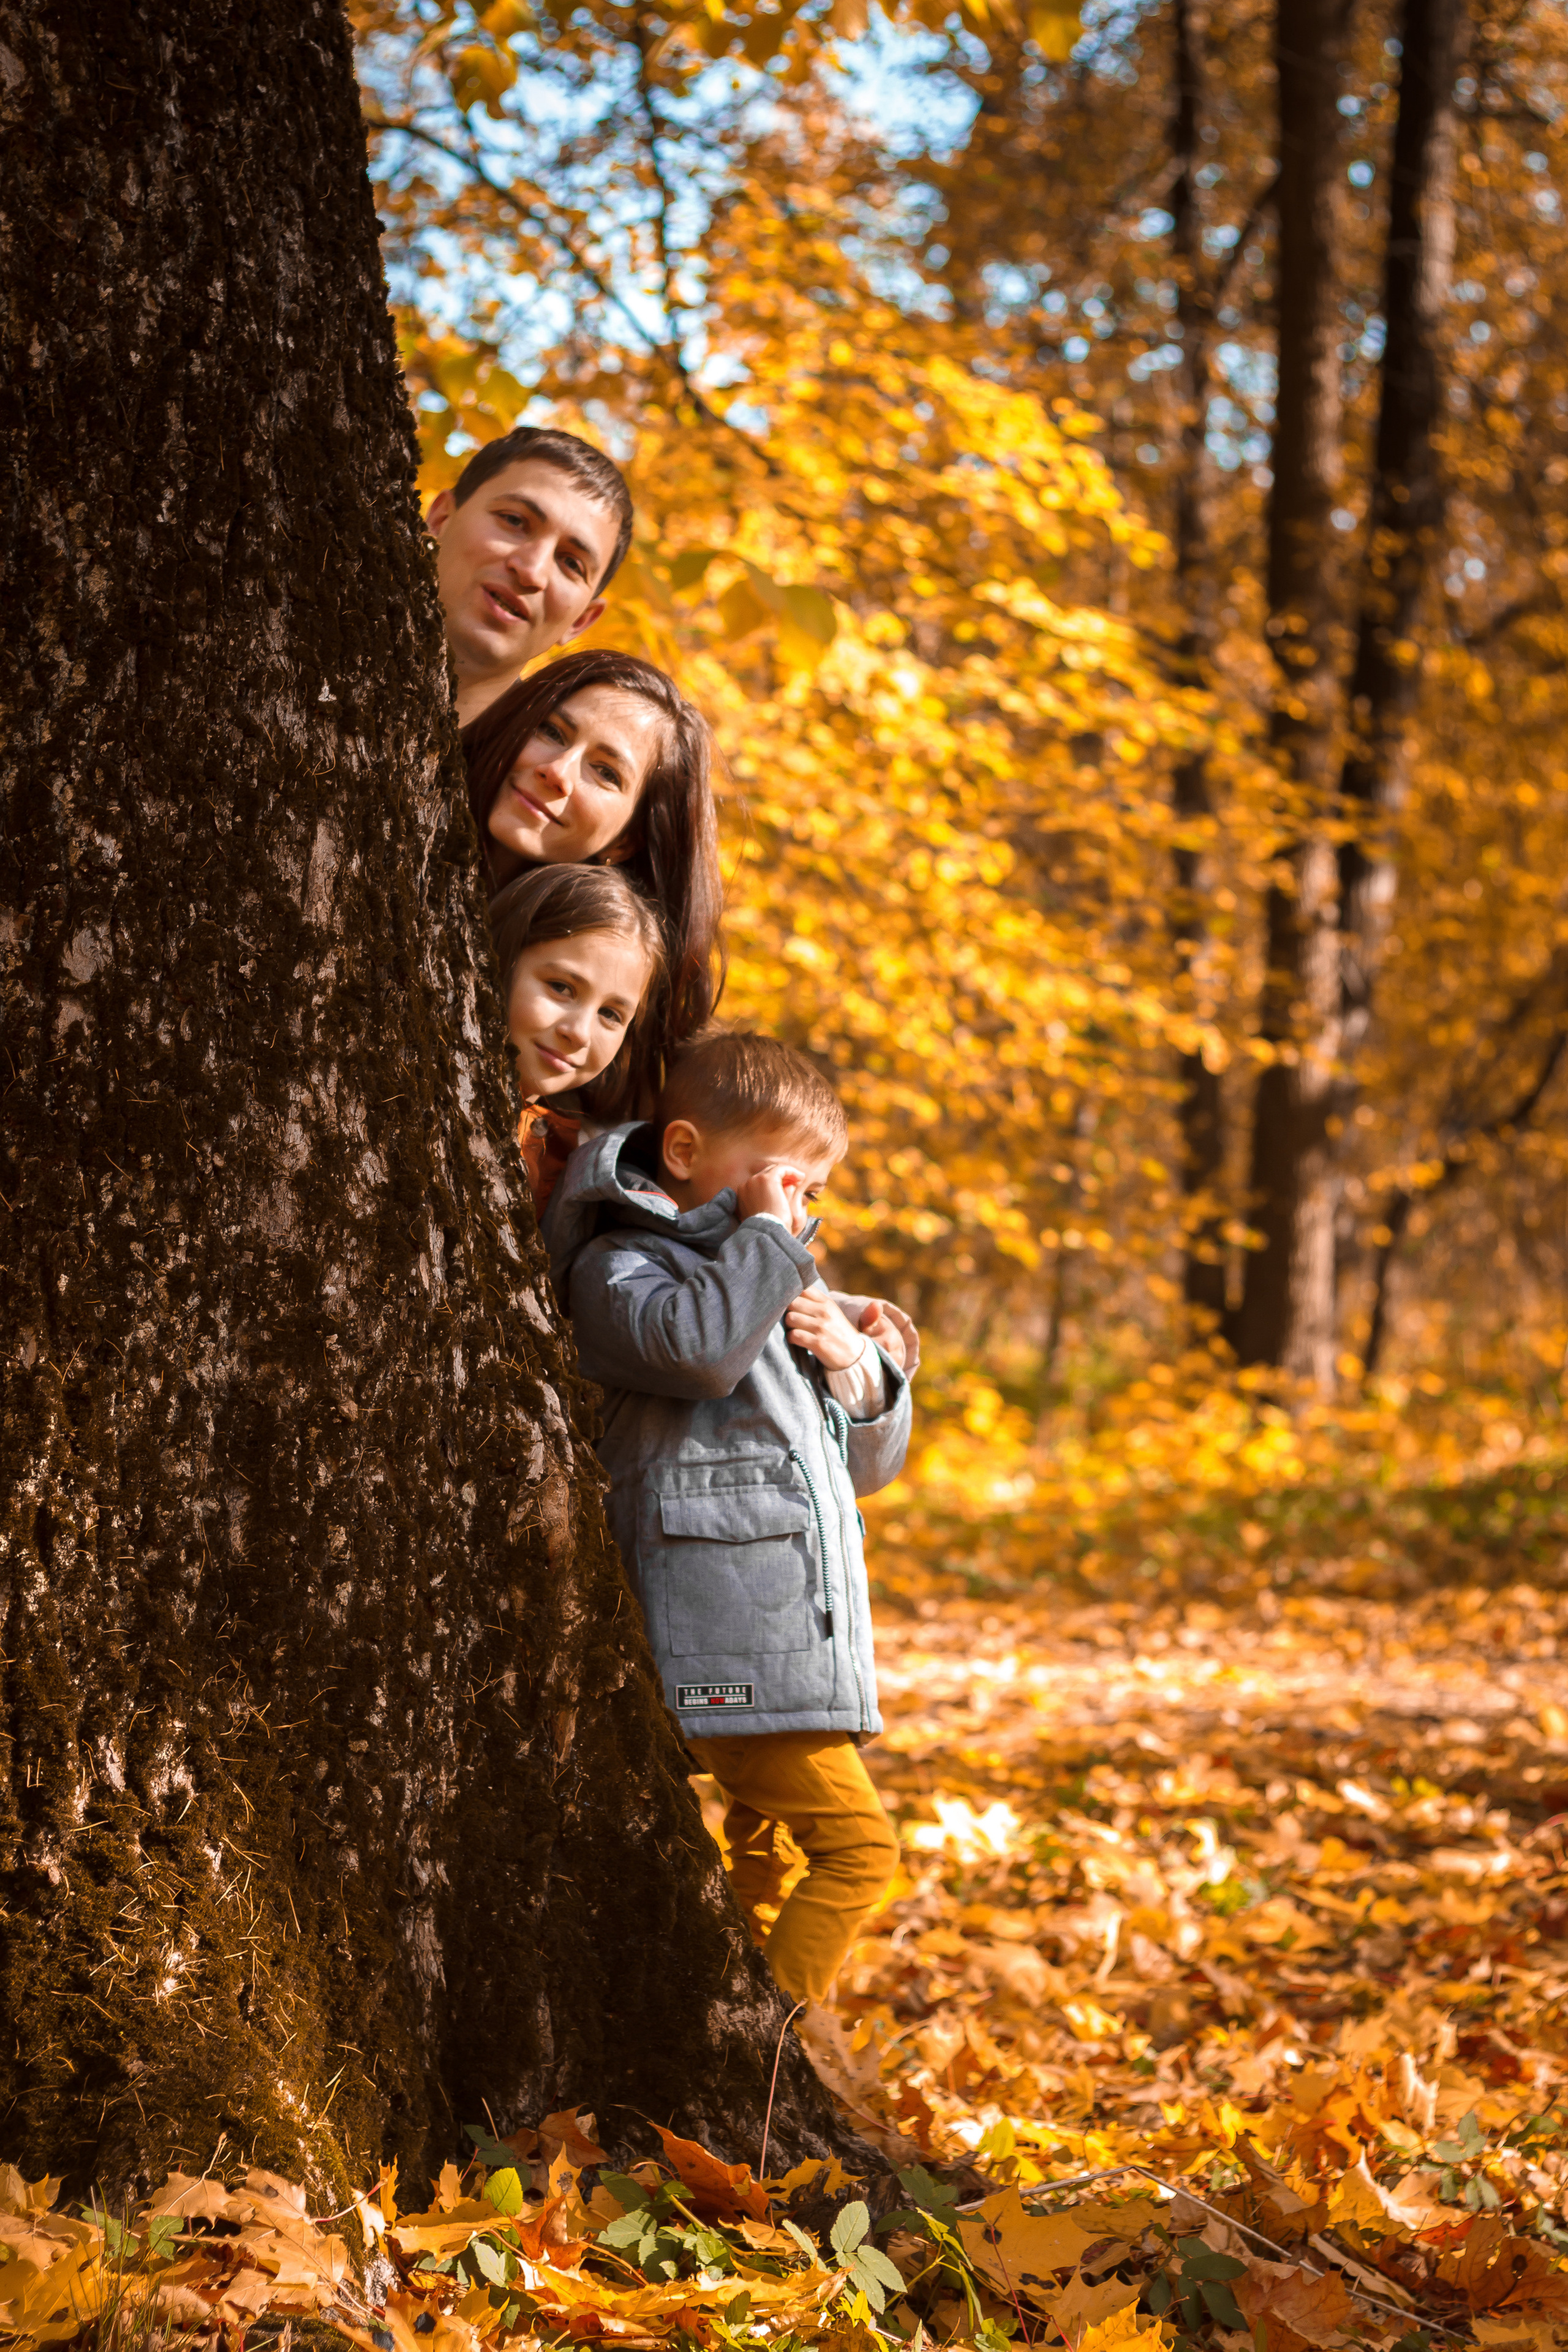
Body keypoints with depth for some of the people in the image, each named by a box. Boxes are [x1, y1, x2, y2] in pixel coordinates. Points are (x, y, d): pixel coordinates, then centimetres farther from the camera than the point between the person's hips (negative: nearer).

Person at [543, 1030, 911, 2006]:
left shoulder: (792, 1284, 26)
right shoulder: (620, 1265, -1)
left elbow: (870, 1462, 26)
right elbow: (697, 1346, -25)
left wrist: (856, 1368, 5)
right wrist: (763, 1235, -12)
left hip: (804, 1625, 9)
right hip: (732, 1631, -9)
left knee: (770, 1855, 11)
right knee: (857, 1843, -15)